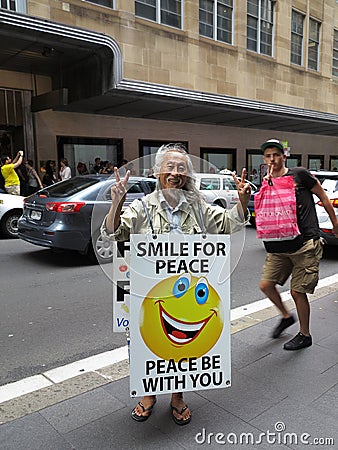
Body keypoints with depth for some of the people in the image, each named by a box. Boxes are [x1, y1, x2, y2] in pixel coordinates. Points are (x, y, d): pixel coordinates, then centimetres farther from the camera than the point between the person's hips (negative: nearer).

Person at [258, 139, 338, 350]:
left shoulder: (299, 174, -1)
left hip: (305, 245, -5)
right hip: (279, 246, 5)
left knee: (297, 291, -1)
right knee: (266, 284, 1)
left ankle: (305, 335, 20)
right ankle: (286, 316, 29)